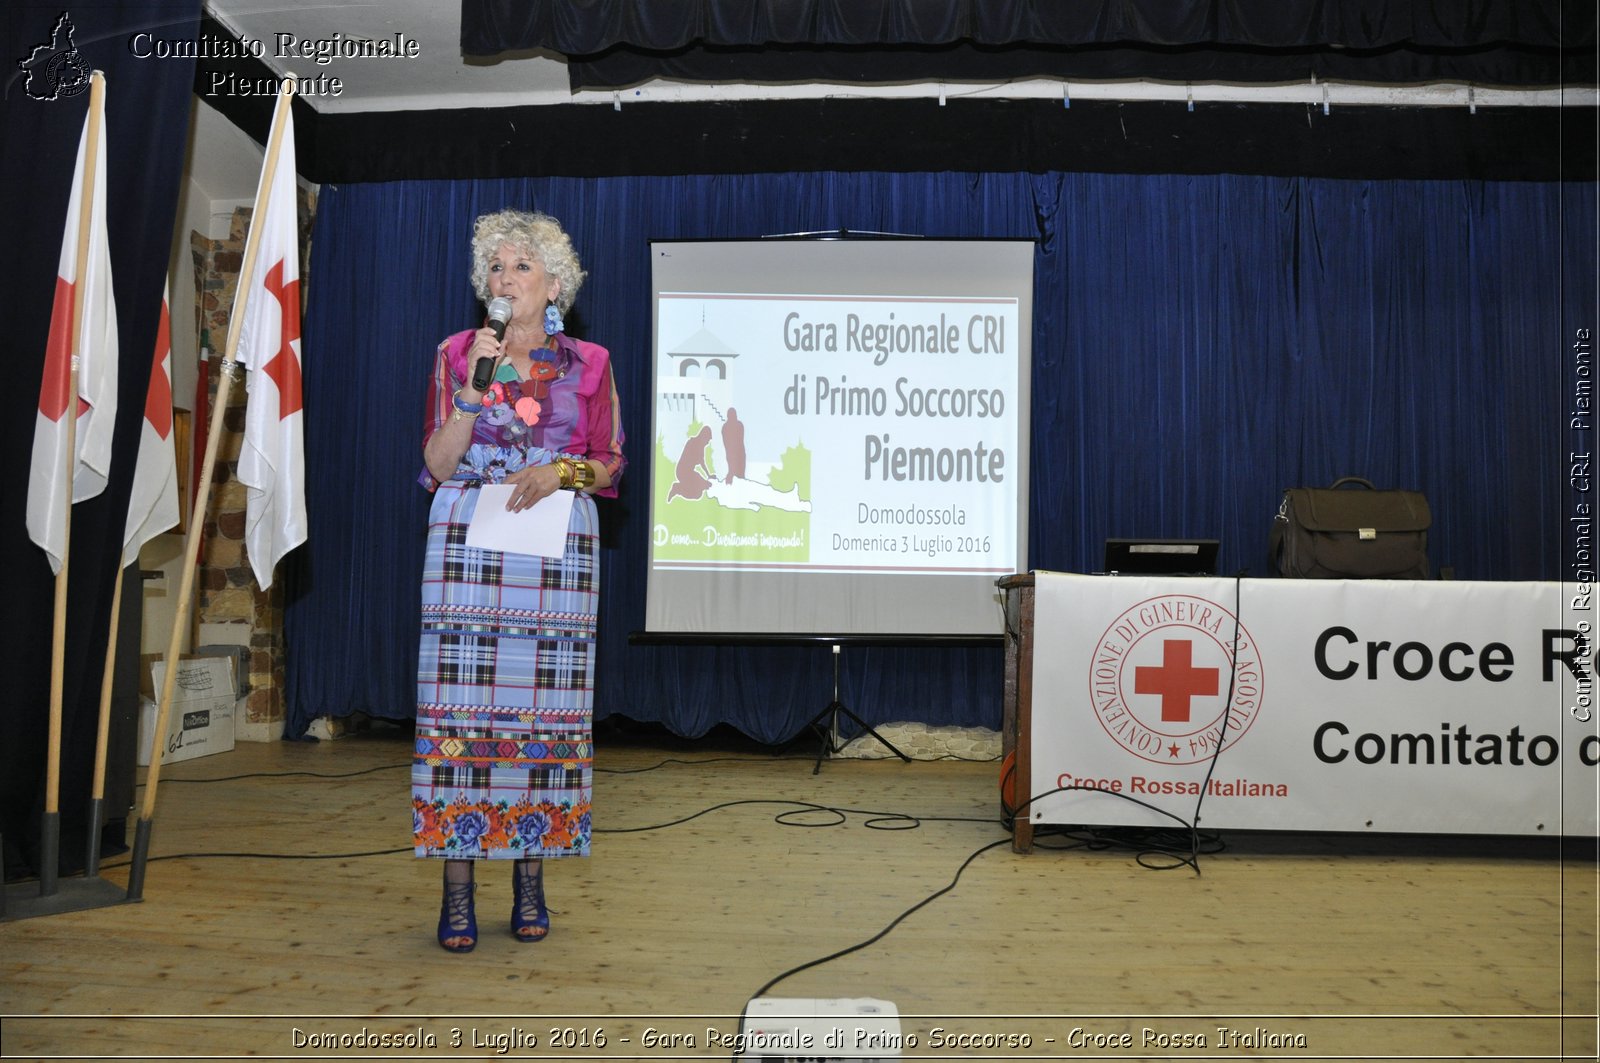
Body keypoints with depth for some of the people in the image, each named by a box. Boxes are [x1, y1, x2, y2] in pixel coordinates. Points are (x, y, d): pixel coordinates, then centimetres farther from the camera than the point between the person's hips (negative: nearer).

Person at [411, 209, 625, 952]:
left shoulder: (587, 362, 9)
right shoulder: (457, 354, 10)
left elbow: (610, 464, 8)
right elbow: (437, 463, 3)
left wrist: (561, 470, -11)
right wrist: (475, 384, -8)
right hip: (466, 542, 0)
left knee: (545, 704, 0)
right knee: (461, 704, -4)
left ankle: (530, 879, 12)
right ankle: (457, 890, 5)